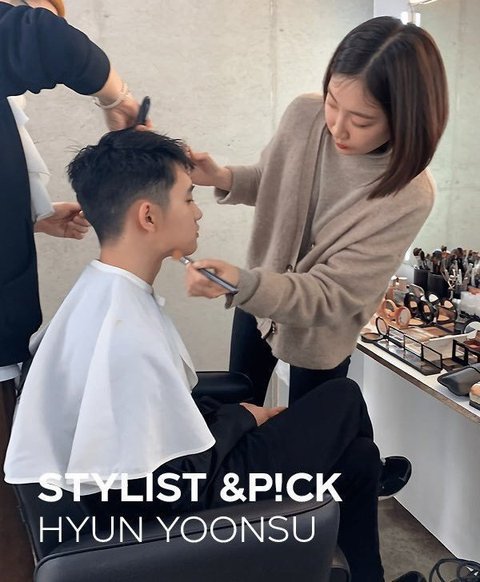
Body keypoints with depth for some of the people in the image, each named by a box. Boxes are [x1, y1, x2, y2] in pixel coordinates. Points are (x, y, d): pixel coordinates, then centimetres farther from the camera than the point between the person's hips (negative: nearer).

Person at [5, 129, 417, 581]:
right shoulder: (129, 337, -33)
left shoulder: (97, 288, -3)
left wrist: (226, 413, 1)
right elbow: (190, 487, -26)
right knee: (344, 400, 4)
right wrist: (238, 418, -10)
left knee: (357, 455, 15)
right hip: (181, 511, -8)